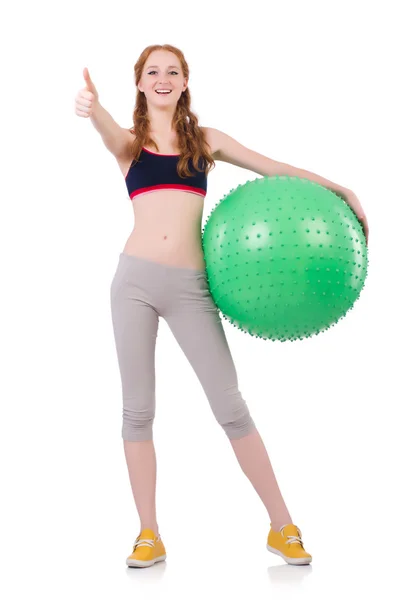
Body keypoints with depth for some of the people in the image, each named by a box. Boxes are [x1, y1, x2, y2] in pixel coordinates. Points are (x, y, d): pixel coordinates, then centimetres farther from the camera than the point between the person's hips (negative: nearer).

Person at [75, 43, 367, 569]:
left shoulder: (205, 140, 11)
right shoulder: (130, 142, 7)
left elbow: (275, 169, 9)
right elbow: (110, 133, -17)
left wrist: (338, 190, 1)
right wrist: (93, 108, -40)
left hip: (190, 286, 0)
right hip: (136, 279, 0)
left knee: (231, 406, -1)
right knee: (137, 409, 3)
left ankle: (282, 527, 10)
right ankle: (149, 535, 14)